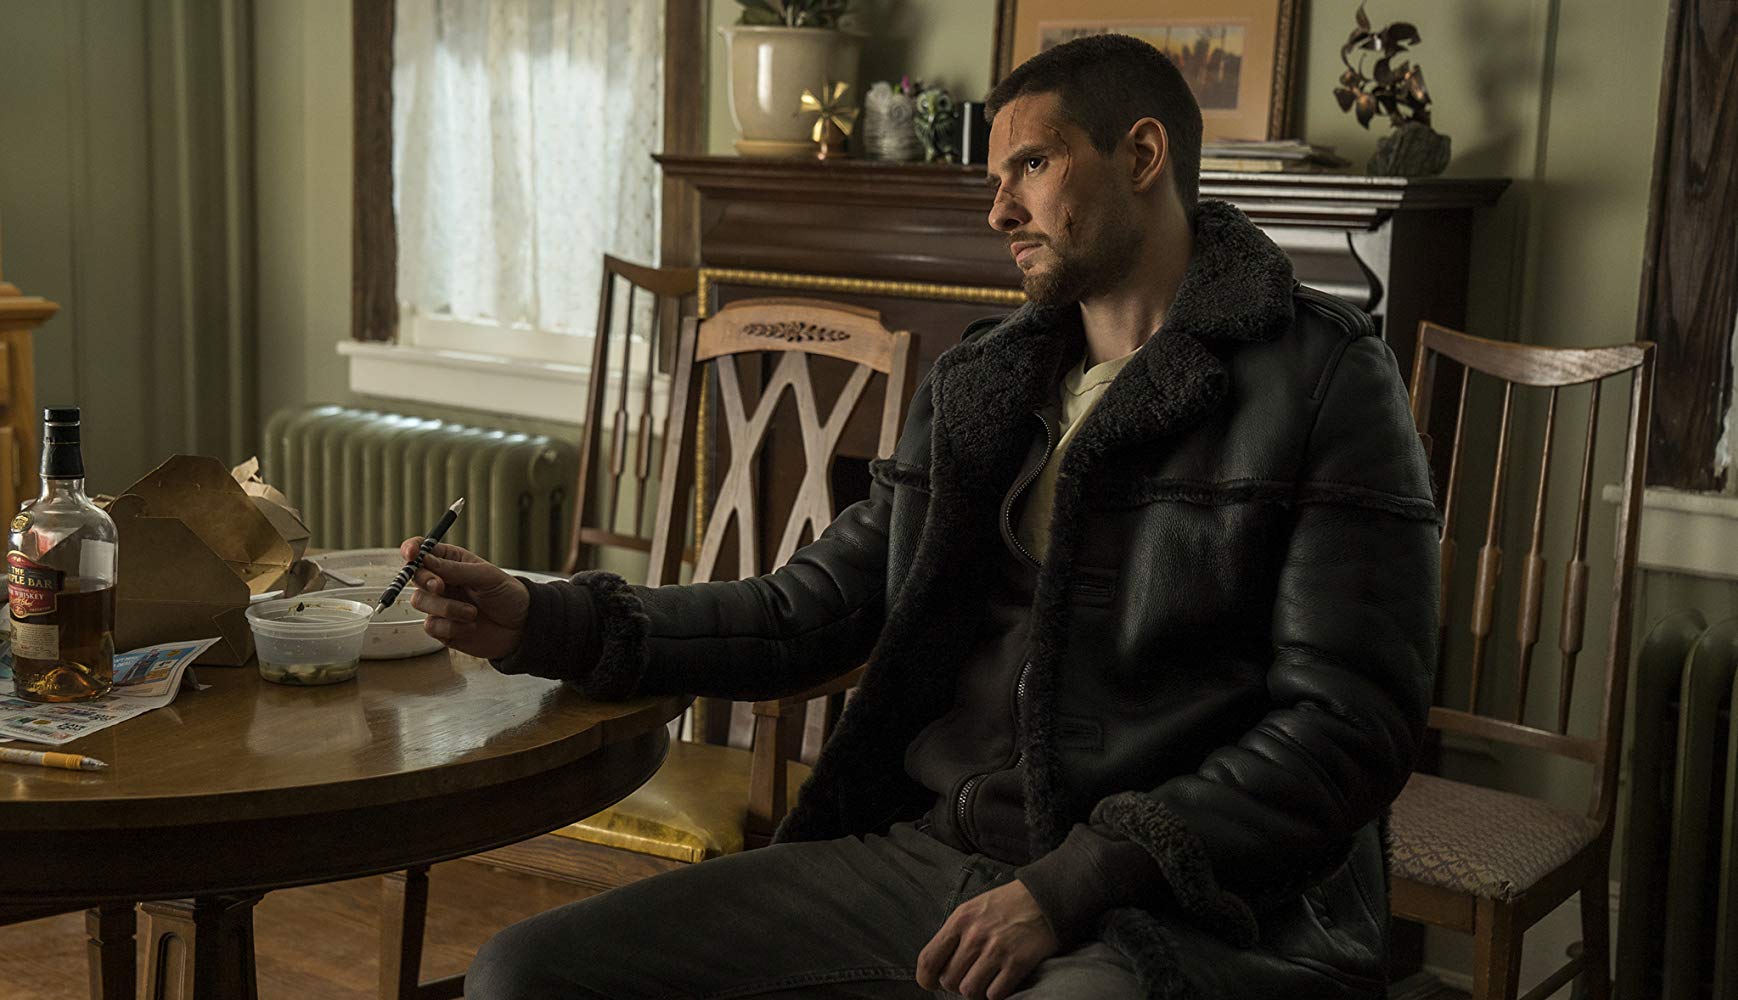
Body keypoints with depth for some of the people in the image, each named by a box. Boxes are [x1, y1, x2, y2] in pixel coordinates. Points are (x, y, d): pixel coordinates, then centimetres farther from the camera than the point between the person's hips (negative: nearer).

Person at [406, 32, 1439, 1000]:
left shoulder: (1323, 382, -1)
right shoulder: (973, 386, 17)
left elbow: (1349, 725, -9)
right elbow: (810, 613, 17)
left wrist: (1068, 890, -16)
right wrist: (543, 620, 5)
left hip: (1196, 908, -6)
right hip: (927, 857, 6)